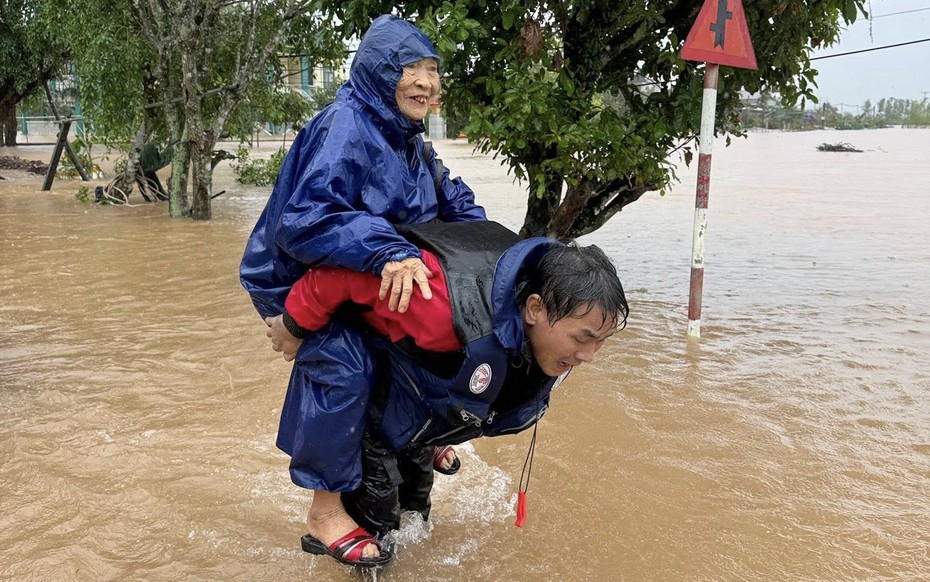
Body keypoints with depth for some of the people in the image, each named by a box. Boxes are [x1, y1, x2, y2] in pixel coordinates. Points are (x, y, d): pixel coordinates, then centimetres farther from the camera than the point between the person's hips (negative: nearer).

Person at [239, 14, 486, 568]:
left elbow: (452, 200, 12)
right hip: (294, 278, -9)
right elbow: (305, 219, -40)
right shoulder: (345, 128, -28)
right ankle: (325, 510, -14)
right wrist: (387, 252, -50)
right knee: (345, 364, -28)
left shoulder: (407, 138, 1)